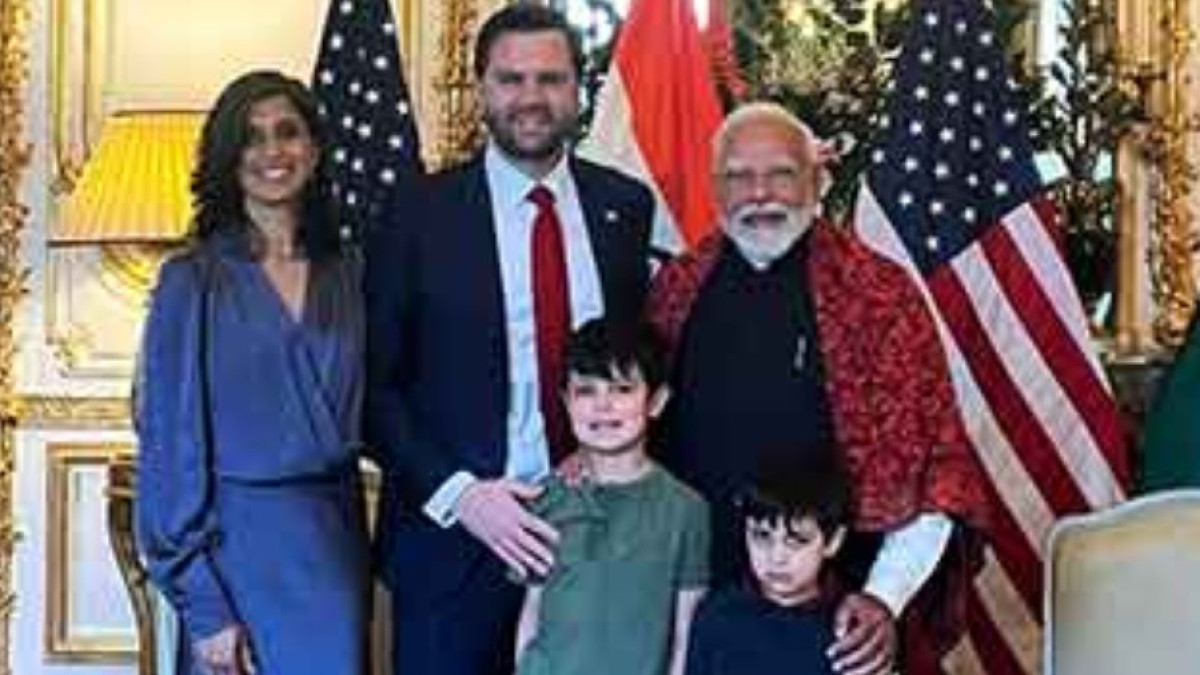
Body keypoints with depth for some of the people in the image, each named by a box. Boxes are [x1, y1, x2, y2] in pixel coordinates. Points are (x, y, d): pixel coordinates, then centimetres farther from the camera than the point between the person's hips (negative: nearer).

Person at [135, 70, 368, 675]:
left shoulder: (346, 275, 8)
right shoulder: (192, 281, -4)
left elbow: (357, 417, 12)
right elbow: (169, 441, -7)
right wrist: (201, 605, -12)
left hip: (335, 541, 4)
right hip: (239, 542, -4)